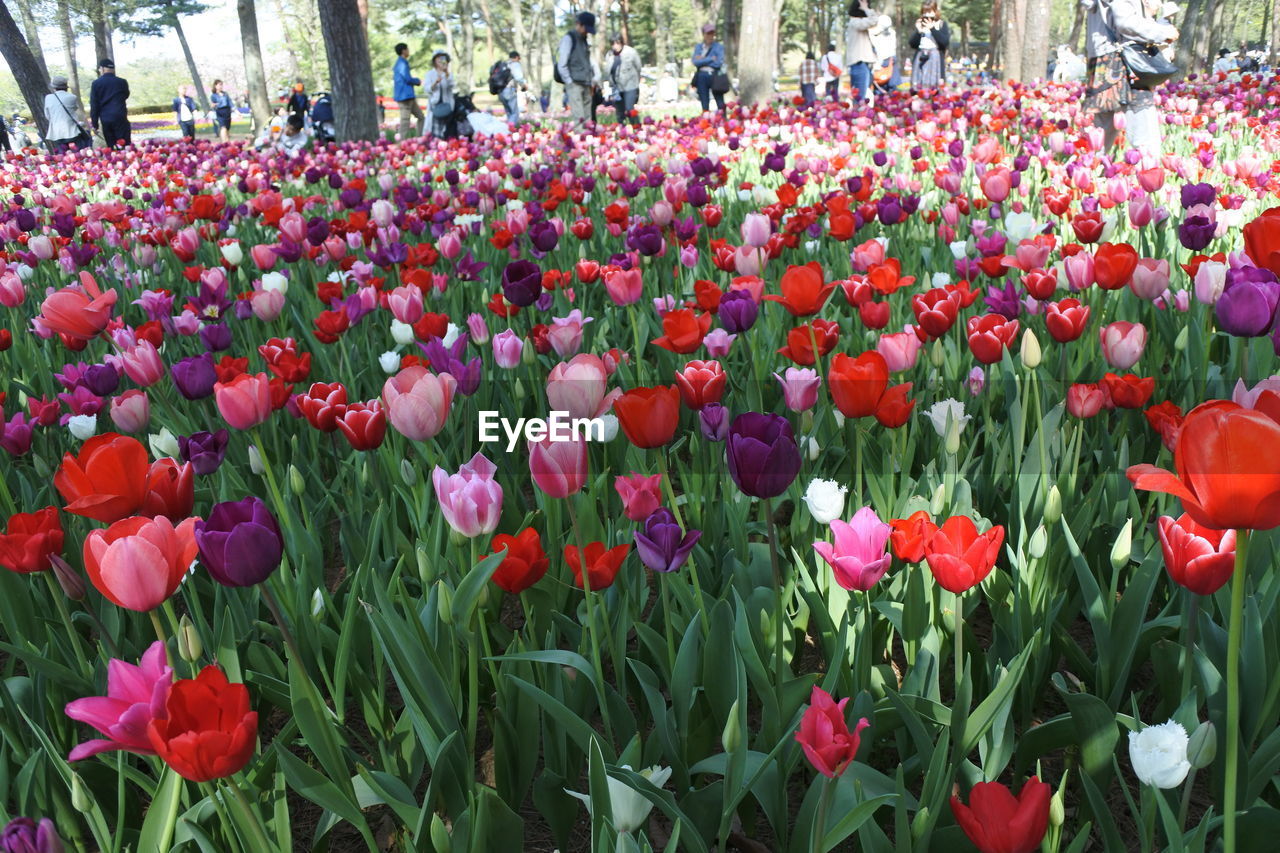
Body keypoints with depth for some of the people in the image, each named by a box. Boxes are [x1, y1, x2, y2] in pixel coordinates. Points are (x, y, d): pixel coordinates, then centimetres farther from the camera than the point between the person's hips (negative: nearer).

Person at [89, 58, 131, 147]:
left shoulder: (96, 84, 2)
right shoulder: (122, 82, 1)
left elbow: (94, 105, 1)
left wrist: (95, 123, 6)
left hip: (105, 120, 2)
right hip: (120, 118, -2)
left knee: (110, 147, 7)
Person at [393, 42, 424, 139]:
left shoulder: (399, 63, 20)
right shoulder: (402, 63, -12)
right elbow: (408, 79, -19)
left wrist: (415, 81, 15)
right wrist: (418, 81, 1)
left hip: (409, 96, 10)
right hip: (405, 96, -10)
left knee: (421, 117, 12)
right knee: (405, 120, -9)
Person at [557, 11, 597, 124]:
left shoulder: (584, 40, 20)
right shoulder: (569, 38, -3)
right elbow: (562, 65, -9)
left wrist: (591, 82, 17)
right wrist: (569, 82, -12)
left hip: (586, 85, 8)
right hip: (574, 85, -8)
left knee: (587, 119, 4)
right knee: (579, 119, -16)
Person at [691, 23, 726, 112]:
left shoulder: (719, 47, 4)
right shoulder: (698, 47, 13)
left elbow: (719, 63, -9)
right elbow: (695, 62, -3)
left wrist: (703, 60, -4)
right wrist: (711, 59, -7)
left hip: (714, 76, -3)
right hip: (701, 76, 3)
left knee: (720, 104, -5)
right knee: (704, 104, 6)